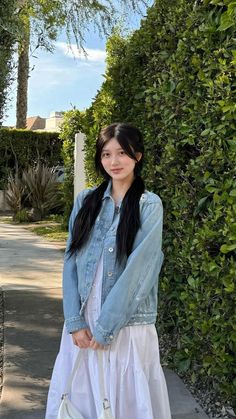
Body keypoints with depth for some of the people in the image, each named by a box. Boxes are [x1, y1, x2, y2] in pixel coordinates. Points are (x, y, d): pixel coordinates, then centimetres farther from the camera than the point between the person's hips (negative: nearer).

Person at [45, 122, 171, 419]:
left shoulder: (149, 205, -6)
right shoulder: (85, 201, 4)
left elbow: (138, 269, -13)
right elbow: (71, 261, 1)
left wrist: (105, 327, -13)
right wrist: (75, 322, -7)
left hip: (127, 324, -3)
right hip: (83, 322, 3)